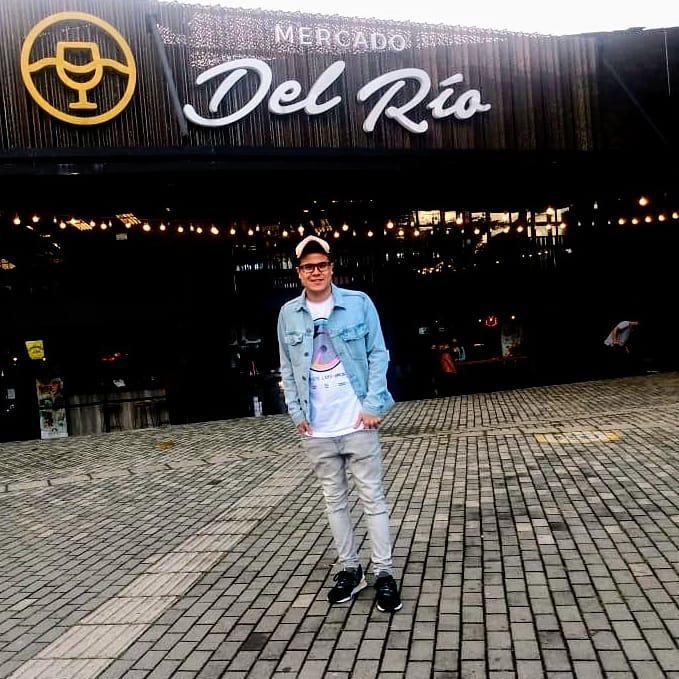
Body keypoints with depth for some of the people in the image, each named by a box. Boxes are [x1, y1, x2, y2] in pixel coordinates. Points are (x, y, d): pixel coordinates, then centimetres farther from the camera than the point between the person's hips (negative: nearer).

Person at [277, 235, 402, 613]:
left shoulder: (359, 303, -3)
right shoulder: (288, 314, 4)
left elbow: (378, 355, -2)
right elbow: (288, 369, 9)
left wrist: (373, 405, -9)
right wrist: (297, 412, 1)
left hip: (358, 423, -2)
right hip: (316, 429, 3)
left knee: (372, 498, 5)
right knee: (335, 500, 13)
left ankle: (384, 573, 16)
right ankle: (350, 569, 26)